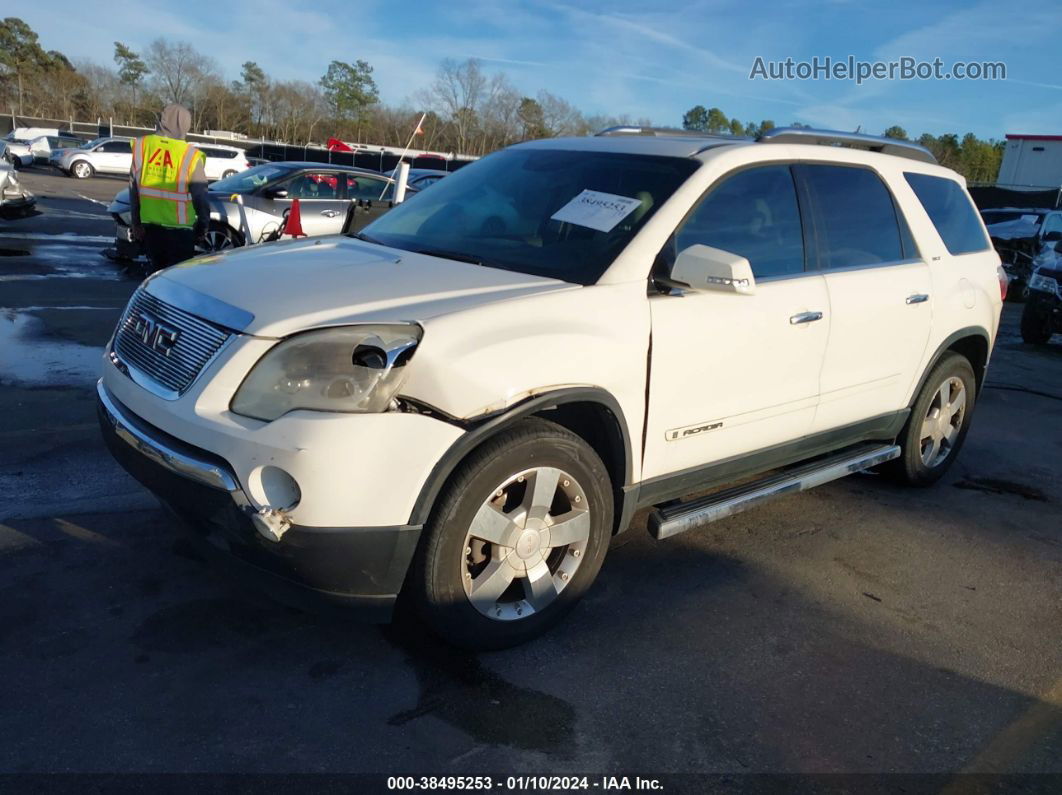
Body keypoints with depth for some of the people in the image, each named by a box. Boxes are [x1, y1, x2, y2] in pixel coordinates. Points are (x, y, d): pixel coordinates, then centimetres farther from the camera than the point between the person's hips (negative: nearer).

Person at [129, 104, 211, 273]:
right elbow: (200, 195, -8)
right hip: (179, 227, -5)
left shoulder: (141, 146, 2)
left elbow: (133, 188, 8)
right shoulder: (190, 155, -12)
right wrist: (203, 224, 7)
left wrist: (136, 222, 17)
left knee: (156, 268, 19)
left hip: (150, 225, 5)